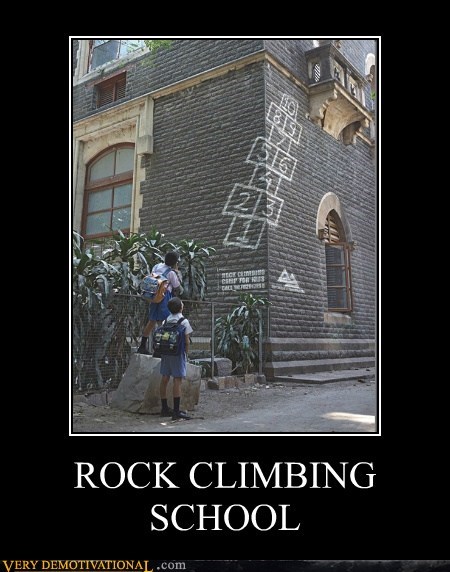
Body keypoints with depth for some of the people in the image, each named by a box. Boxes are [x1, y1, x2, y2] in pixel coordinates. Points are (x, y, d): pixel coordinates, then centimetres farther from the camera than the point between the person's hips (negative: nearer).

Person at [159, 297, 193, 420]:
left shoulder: (166, 320, 7)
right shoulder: (184, 321, -8)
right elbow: (187, 341, -8)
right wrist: (186, 353, 4)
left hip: (166, 352, 6)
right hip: (178, 353, -6)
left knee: (164, 379, 9)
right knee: (177, 380, -5)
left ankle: (164, 409, 18)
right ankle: (176, 411, -6)